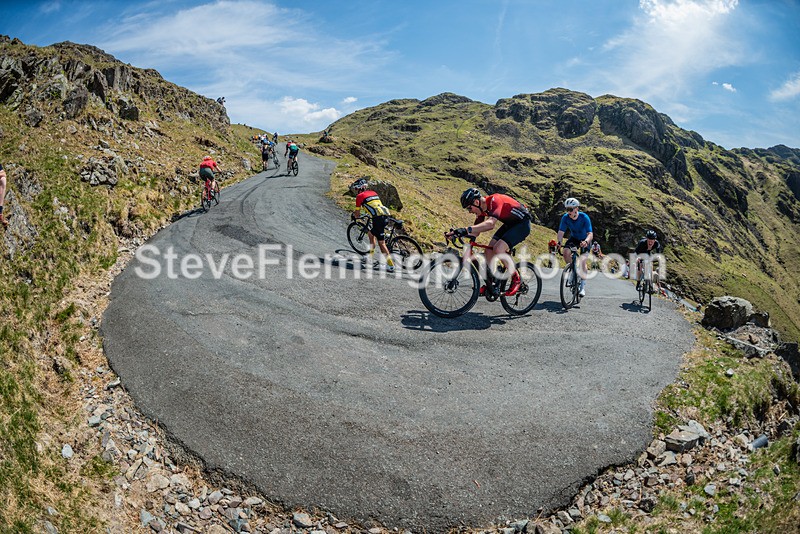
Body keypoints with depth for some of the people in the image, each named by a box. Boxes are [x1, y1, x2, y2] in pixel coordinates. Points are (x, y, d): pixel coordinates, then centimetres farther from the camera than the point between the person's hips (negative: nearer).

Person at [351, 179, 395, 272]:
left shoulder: (360, 196, 6)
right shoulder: (373, 193, 26)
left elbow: (357, 213, 10)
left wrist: (354, 216, 33)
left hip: (378, 217, -8)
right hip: (385, 214, 8)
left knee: (381, 243, -5)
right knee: (371, 234, 26)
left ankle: (390, 265, -8)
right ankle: (370, 257, 32)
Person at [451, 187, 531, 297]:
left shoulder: (494, 201, -30)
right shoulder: (482, 208, -4)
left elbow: (490, 224, -46)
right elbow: (476, 231, 0)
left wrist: (467, 229, -54)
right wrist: (461, 233, -16)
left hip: (522, 223, -9)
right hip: (509, 224, 9)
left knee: (498, 249, -23)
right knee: (489, 249, -3)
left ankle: (516, 279, -7)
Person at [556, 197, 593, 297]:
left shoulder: (584, 217, -30)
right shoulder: (565, 217, -22)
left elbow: (590, 234, -37)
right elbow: (561, 232, -26)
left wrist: (586, 241, -58)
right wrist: (558, 242, -47)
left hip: (585, 240, -3)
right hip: (574, 238, 3)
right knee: (565, 252, -26)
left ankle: (583, 286, 3)